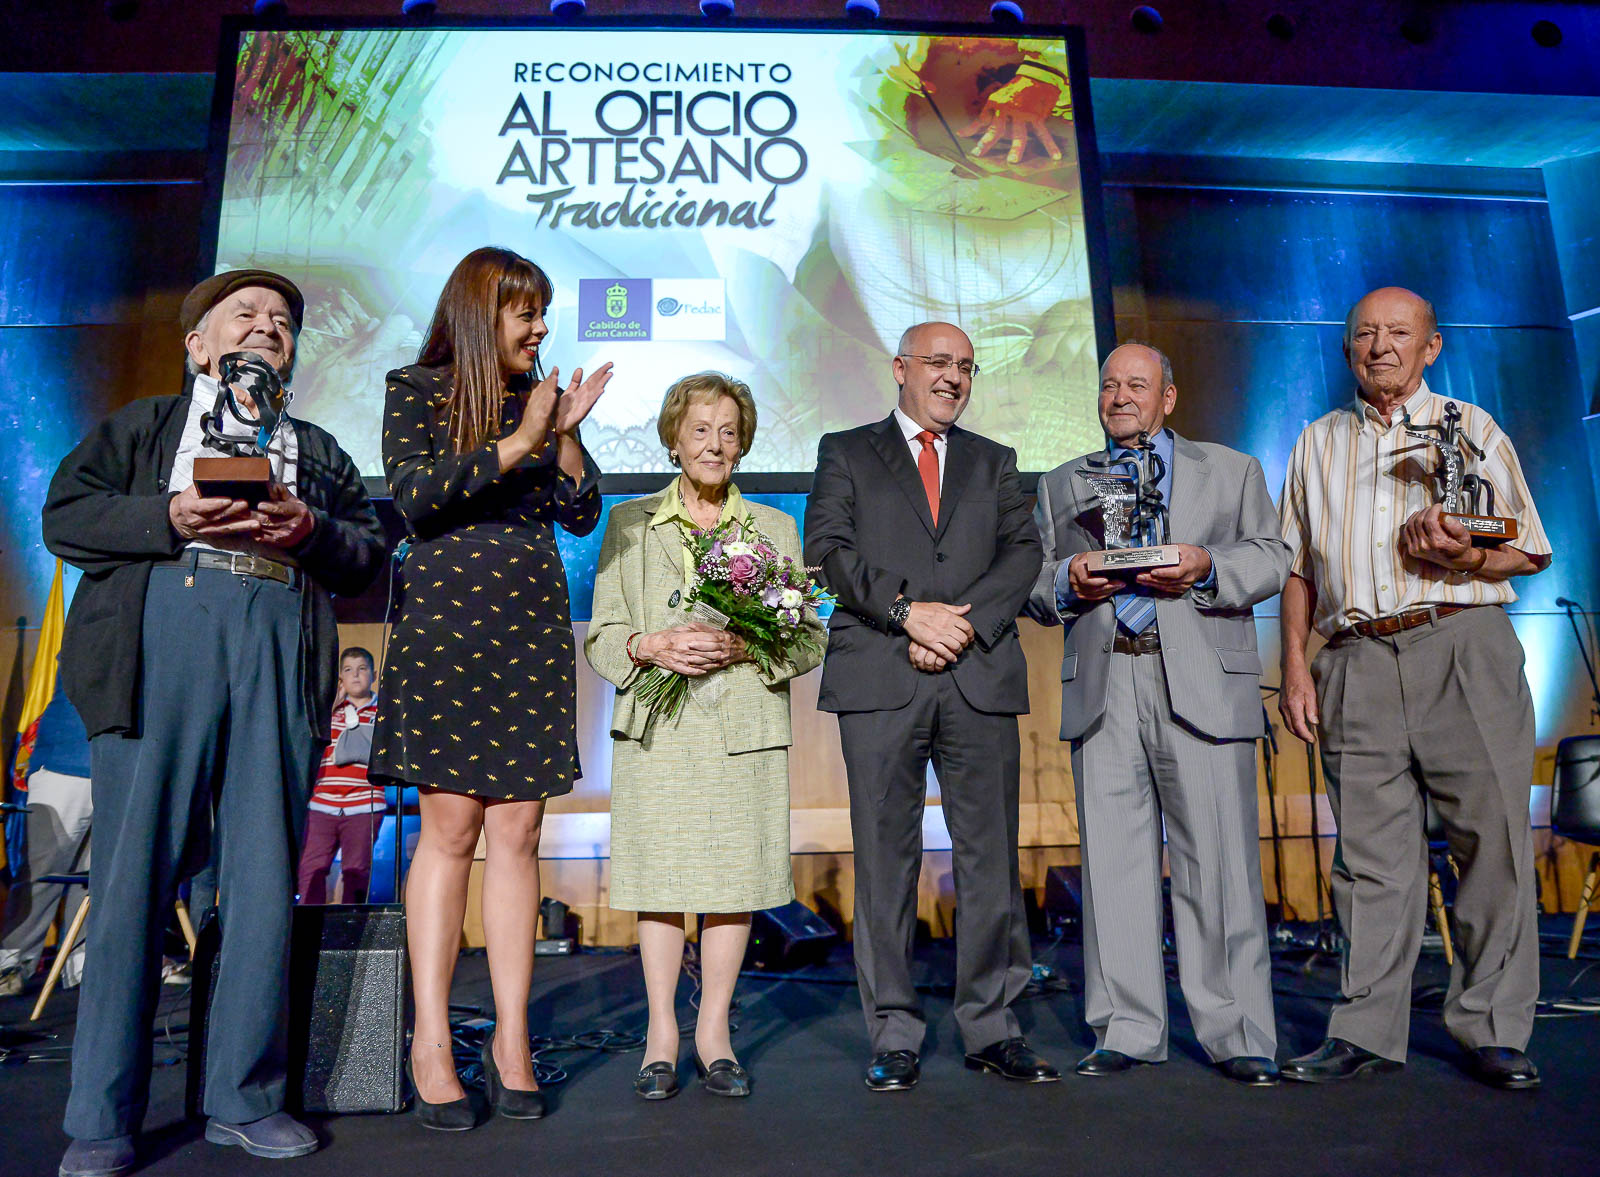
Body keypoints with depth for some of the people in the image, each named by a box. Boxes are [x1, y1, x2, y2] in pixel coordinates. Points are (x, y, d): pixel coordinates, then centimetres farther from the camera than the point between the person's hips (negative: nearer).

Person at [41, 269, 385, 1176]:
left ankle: (245, 1097, 13)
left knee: (268, 877, 1)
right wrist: (170, 519, -8)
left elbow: (370, 554, 16)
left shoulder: (319, 449, 26)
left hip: (283, 652, 2)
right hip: (161, 632, -1)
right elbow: (65, 515, 9)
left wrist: (309, 531, -5)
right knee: (135, 871, -3)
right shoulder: (142, 424, 22)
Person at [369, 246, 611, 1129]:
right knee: (450, 827, -3)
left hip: (534, 631, 4)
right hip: (446, 625, -3)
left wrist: (565, 434, -2)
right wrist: (514, 447, -13)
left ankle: (511, 1038, 10)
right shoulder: (415, 390, 6)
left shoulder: (541, 399, 15)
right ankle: (431, 1040, 7)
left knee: (517, 832, 2)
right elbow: (414, 495, -10)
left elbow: (581, 515, 10)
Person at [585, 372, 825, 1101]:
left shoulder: (775, 529, 12)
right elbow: (601, 636, 7)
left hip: (745, 730, 1)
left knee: (736, 876, 1)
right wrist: (653, 646, -14)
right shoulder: (628, 524, 10)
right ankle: (661, 1034, 15)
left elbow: (809, 638, 7)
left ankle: (713, 1032, 15)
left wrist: (742, 646, -11)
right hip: (657, 731, 0)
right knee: (660, 876, 1)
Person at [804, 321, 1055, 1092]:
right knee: (886, 857, 1)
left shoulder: (993, 463, 21)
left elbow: (1023, 552, 7)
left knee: (991, 855, 3)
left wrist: (967, 622, -9)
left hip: (981, 679, 3)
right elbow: (828, 548, -1)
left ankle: (990, 1026, 16)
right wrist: (909, 610, -12)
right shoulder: (845, 453, 14)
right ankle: (894, 1035, 12)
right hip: (880, 680, -2)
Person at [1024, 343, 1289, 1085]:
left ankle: (1238, 1036, 10)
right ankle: (1127, 1032, 12)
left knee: (1217, 861, -2)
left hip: (1202, 686, -1)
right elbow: (1033, 588, 15)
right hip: (1101, 689, 2)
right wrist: (1066, 581, -7)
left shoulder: (1232, 471, 18)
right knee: (1112, 861, 2)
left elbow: (1271, 561, 8)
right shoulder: (1061, 485, 21)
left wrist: (1205, 568, -10)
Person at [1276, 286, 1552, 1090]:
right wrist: (1295, 664, 7)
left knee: (1493, 837, -2)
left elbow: (1530, 551, 10)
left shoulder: (1470, 428, 14)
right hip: (1357, 662, 1)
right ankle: (1366, 1031, 8)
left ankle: (1491, 1029, 11)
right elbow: (1298, 567, 17)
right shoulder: (1318, 443, 19)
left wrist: (1464, 558, -12)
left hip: (1464, 647, -1)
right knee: (1370, 852, 2)